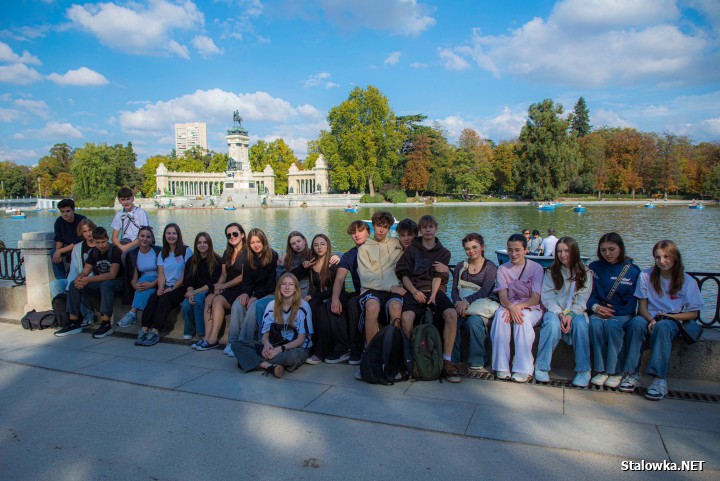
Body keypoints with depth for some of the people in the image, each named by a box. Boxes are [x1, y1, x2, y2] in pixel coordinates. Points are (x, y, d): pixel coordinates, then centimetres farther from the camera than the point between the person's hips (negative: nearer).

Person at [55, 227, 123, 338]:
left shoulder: (114, 250, -15)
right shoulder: (93, 252, 6)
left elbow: (112, 274, -24)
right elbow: (84, 272, 4)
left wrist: (88, 279, -28)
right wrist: (79, 279, -21)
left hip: (117, 283, -7)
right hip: (99, 282, 7)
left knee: (105, 284, -38)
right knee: (74, 285, -8)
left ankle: (106, 324, -40)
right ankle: (74, 323, -7)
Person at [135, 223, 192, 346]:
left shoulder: (186, 251, 0)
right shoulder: (162, 253, 17)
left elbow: (186, 274, -7)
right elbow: (161, 274, 9)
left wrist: (173, 288, -14)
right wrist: (160, 288, -10)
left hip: (180, 287, -4)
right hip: (166, 287, 4)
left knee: (165, 299, -30)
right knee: (153, 298, -25)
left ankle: (155, 332, -33)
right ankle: (144, 330, -30)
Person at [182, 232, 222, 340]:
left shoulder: (217, 261, -4)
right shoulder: (191, 261, 11)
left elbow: (213, 283, -9)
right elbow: (189, 281, 5)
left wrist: (195, 292, -15)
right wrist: (190, 293, -18)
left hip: (210, 292, -3)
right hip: (195, 292, 4)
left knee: (198, 299, -34)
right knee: (186, 304, -27)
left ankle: (202, 332, -22)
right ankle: (189, 331, -1)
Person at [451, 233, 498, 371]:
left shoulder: (490, 267, 5)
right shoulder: (460, 266, 18)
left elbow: (484, 291, -9)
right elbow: (454, 291, 9)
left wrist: (466, 301, -24)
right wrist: (459, 303, -13)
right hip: (461, 305, 3)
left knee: (474, 322, -35)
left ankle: (477, 361, -16)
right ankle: (452, 359, -17)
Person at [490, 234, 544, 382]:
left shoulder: (536, 268, -1)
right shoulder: (503, 269, 5)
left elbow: (536, 298, -8)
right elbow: (502, 296, -7)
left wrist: (518, 306, -27)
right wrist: (511, 307, -31)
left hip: (531, 309, -2)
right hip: (509, 306, 2)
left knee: (523, 317, -36)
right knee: (500, 314, -32)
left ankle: (523, 368, -31)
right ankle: (501, 366, -29)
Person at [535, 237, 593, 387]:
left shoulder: (584, 273, 4)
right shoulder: (551, 272, 5)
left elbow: (582, 300, -3)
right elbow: (547, 297, -3)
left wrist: (570, 314, -20)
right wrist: (560, 314, -18)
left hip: (576, 312, 0)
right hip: (555, 310, 0)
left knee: (580, 324, -33)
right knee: (553, 323, -34)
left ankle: (584, 370, -21)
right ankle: (542, 367, -25)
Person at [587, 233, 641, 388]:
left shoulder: (633, 270, 2)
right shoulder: (594, 267, 9)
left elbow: (632, 300, -2)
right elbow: (588, 293, 7)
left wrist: (613, 311, -16)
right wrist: (595, 307, -13)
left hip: (622, 313, -2)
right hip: (599, 311, 2)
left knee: (612, 324, -34)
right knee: (595, 323, -32)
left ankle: (615, 371, -20)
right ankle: (601, 369, -22)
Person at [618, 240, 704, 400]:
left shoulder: (687, 281, 2)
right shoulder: (646, 276, 3)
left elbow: (694, 313, 3)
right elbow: (642, 305, 3)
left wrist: (668, 316, -12)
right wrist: (651, 320, -18)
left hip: (673, 321, -1)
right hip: (649, 317, 1)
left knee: (662, 327, -37)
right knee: (636, 322, -35)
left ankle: (660, 379, -38)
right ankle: (632, 374, -33)